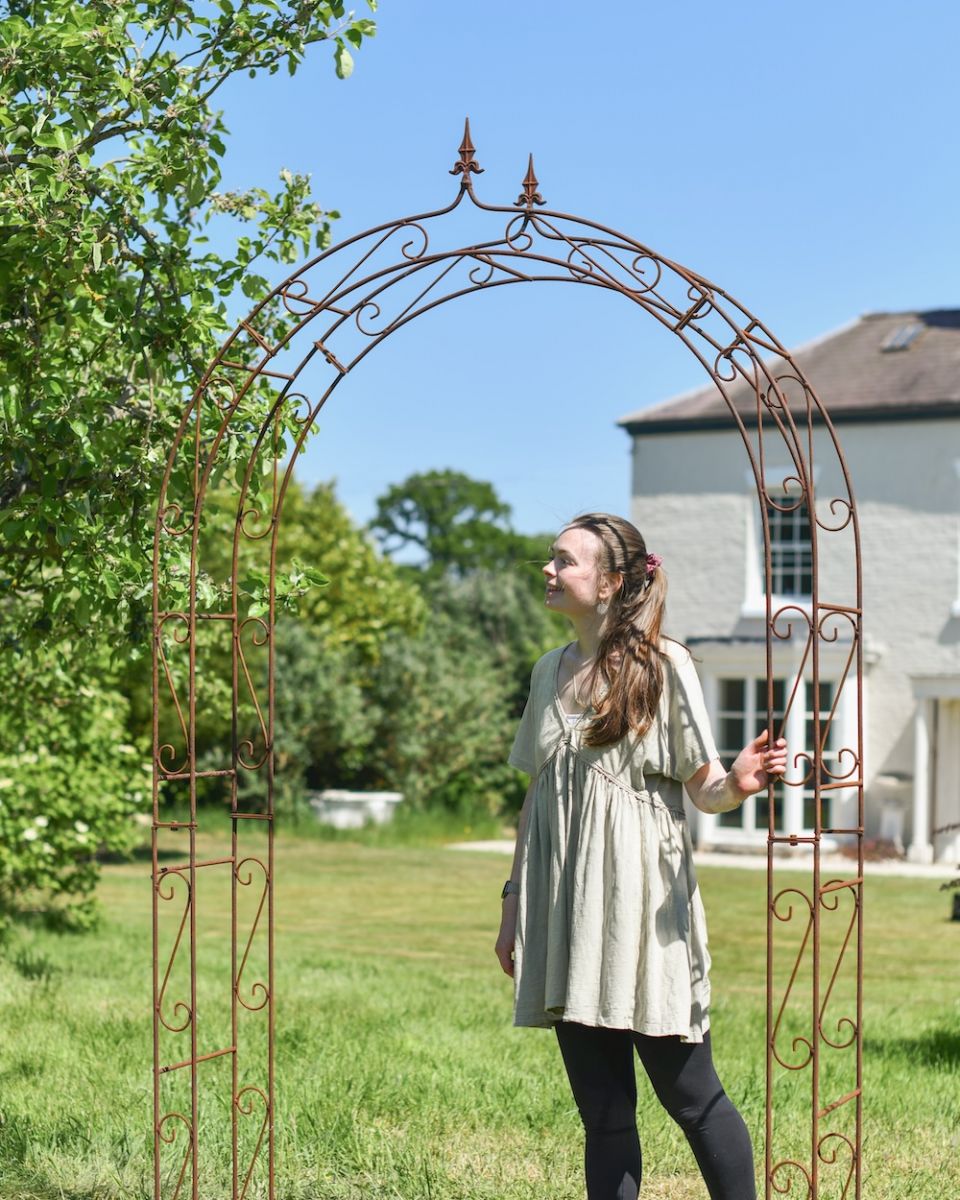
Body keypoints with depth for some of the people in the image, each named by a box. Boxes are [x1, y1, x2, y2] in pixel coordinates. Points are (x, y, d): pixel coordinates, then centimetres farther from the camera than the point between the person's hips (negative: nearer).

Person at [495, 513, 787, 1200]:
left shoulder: (664, 665, -4)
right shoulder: (551, 672, 13)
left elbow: (702, 788, -5)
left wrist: (739, 784, -28)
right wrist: (515, 901, 16)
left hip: (639, 908, -5)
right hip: (565, 909, 5)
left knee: (689, 1095, -2)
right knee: (603, 1111, 7)